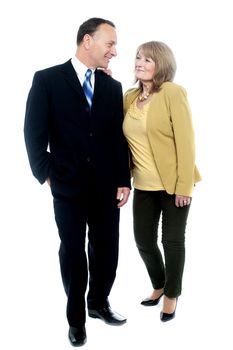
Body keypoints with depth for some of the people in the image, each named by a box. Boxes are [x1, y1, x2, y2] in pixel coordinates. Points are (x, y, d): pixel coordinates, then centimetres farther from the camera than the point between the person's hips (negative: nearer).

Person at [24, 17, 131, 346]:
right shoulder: (47, 79, -4)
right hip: (68, 187, -3)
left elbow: (119, 137, 7)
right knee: (73, 254, 9)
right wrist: (46, 175, -8)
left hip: (106, 188, 3)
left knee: (106, 252, 11)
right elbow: (34, 133, -5)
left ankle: (98, 303, 37)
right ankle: (76, 317, 30)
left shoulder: (113, 87, 7)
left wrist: (123, 181, 2)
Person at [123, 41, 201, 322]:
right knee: (143, 241, 10)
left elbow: (185, 141, -14)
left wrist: (184, 186, -15)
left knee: (172, 240, 8)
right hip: (144, 185, 5)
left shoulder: (173, 92, -11)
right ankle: (158, 285, 37)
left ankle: (171, 294, 30)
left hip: (173, 183, -5)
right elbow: (121, 137, 8)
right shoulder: (129, 96, 6)